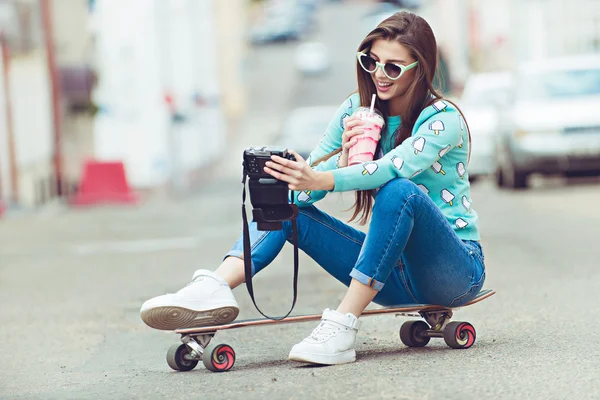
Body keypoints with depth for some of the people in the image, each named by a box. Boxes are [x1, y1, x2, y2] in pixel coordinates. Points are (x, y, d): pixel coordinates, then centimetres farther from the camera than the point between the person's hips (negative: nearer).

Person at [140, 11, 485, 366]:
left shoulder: (444, 120, -14)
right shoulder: (357, 110, 3)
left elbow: (394, 168, -35)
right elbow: (303, 188, -5)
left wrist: (323, 180, -48)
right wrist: (344, 159, -24)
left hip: (458, 270, -5)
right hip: (394, 273, 6)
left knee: (400, 191, -35)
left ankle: (343, 327, -38)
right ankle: (214, 289, -33)